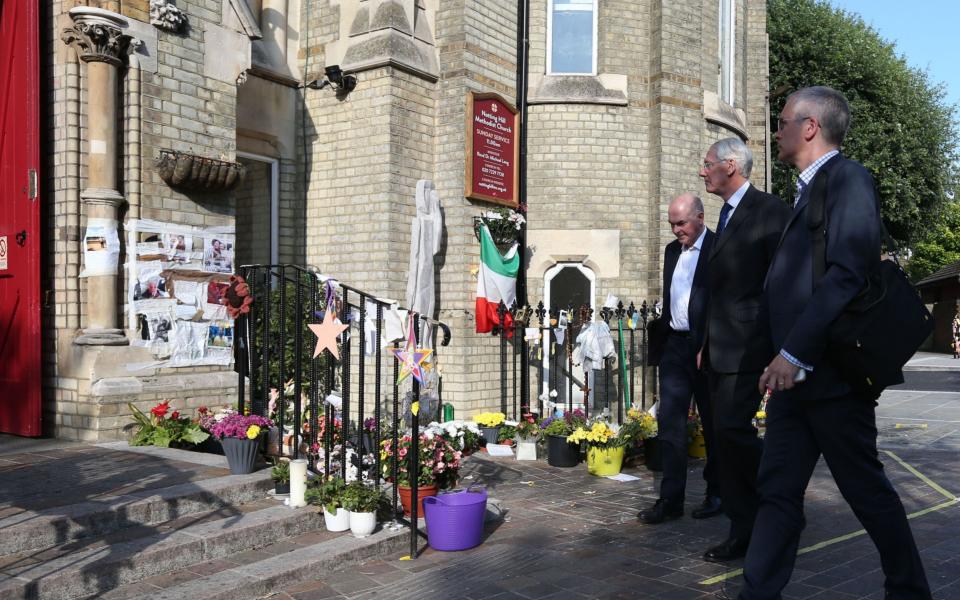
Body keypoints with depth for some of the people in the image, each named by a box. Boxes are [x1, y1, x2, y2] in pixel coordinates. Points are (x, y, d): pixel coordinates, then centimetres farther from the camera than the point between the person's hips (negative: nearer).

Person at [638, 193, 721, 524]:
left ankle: (717, 494, 22)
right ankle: (671, 499, 5)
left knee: (714, 423, 8)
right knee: (669, 421, 1)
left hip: (706, 348, -6)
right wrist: (664, 338, 14)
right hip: (675, 345, 6)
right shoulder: (672, 250, 13)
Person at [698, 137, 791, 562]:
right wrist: (707, 343, 17)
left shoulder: (769, 211, -7)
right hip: (720, 349, 9)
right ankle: (744, 532, 15)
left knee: (732, 429, -15)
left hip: (748, 346, -9)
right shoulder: (727, 216, 19)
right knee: (727, 435, 8)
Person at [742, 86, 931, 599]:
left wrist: (795, 354, -23)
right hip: (794, 374, 9)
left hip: (829, 372, -9)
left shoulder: (847, 178, -10)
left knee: (867, 492, 7)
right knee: (777, 491, 8)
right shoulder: (810, 190, 18)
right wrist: (784, 357, 13)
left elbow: (847, 273, -22)